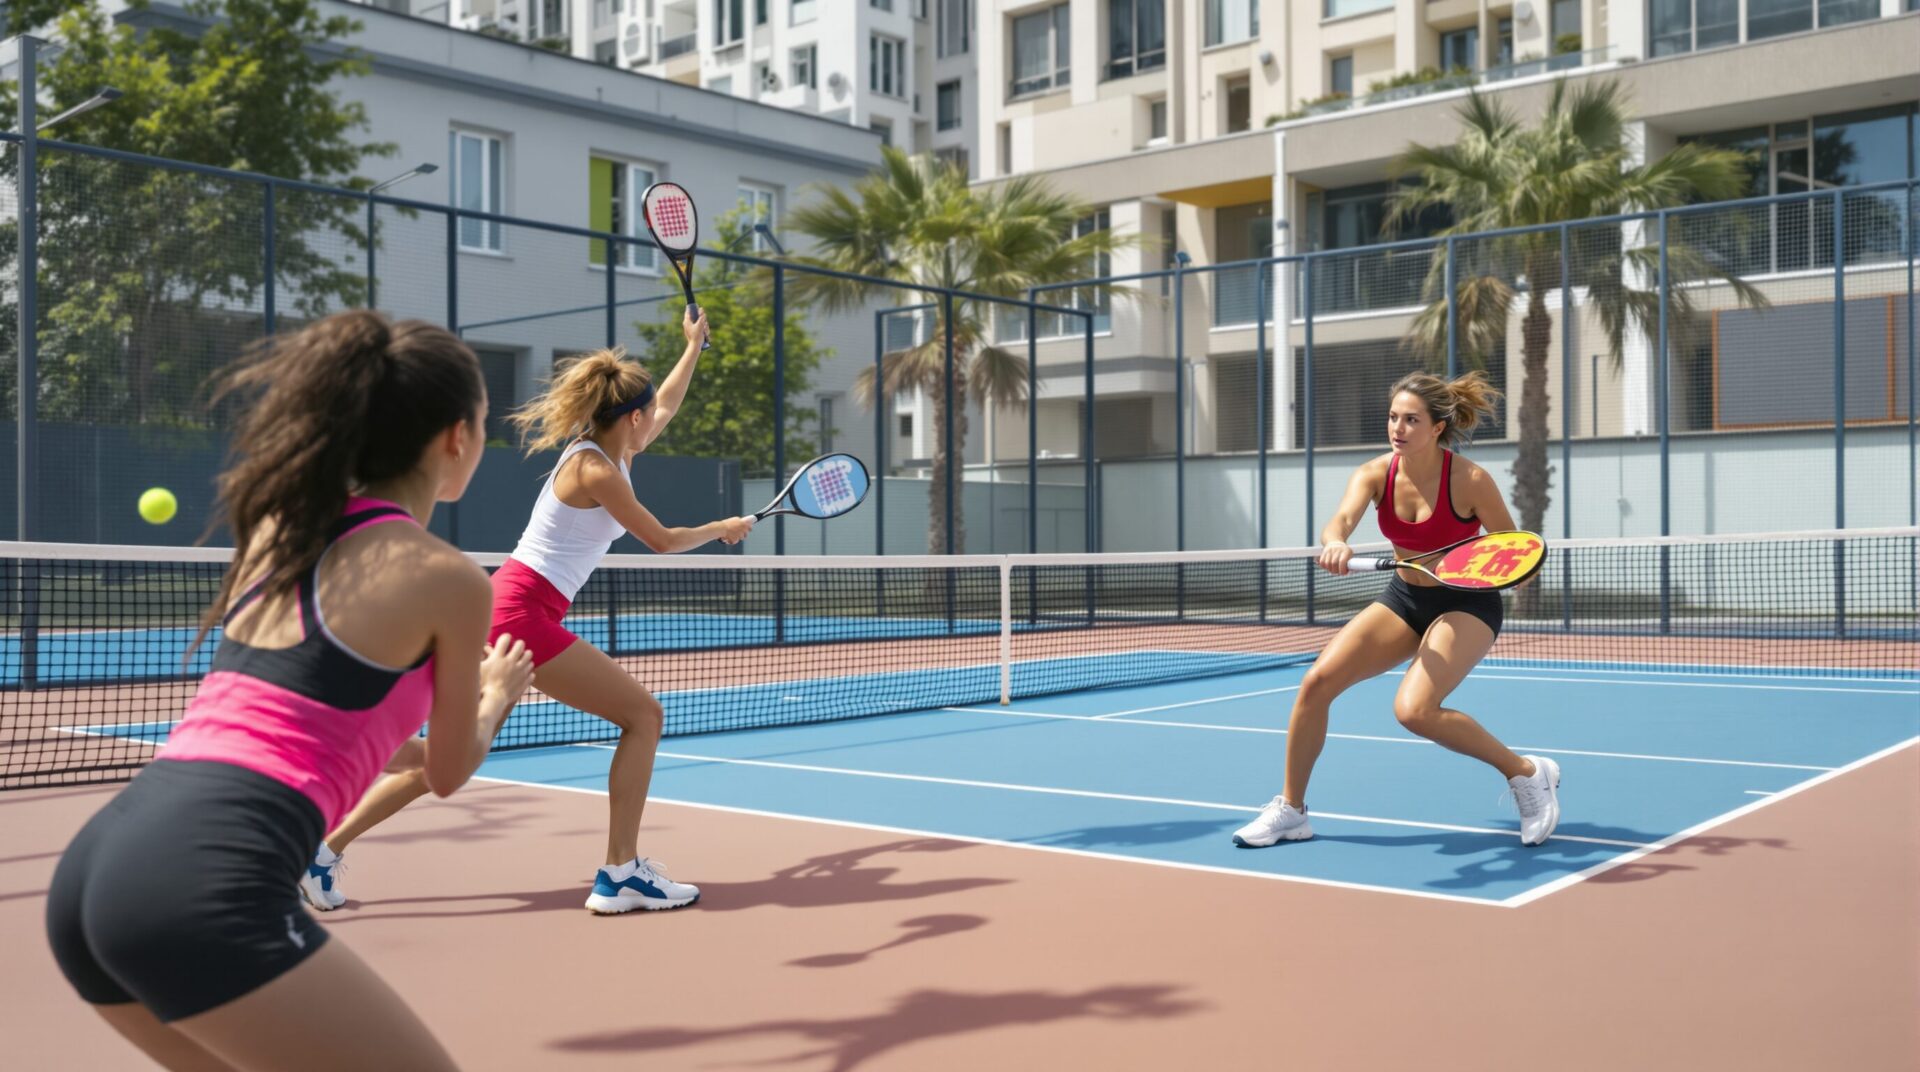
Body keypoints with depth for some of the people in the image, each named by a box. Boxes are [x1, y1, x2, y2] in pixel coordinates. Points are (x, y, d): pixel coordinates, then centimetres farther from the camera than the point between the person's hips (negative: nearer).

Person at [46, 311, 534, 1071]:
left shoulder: (277, 530, 18)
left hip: (92, 865, 8)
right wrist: (497, 694, 37)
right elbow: (447, 774, 16)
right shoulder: (449, 577, -1)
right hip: (206, 887, -8)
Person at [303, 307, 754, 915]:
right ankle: (621, 875, -2)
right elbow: (664, 541, -2)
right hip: (524, 614, -10)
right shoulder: (597, 471, -12)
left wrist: (694, 345, 43)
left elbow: (665, 408, 33)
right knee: (643, 714, -4)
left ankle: (325, 848, 14)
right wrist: (721, 529, 16)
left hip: (506, 607, 10)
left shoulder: (610, 452, 14)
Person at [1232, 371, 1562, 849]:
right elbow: (1341, 519, -33)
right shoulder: (1376, 474, -12)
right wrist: (1335, 543, -55)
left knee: (1414, 709, -27)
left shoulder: (1470, 481, -22)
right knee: (1317, 681, -9)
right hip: (1404, 598, 5)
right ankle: (1290, 810, 7)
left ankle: (1527, 773, -5)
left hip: (1467, 603, -5)